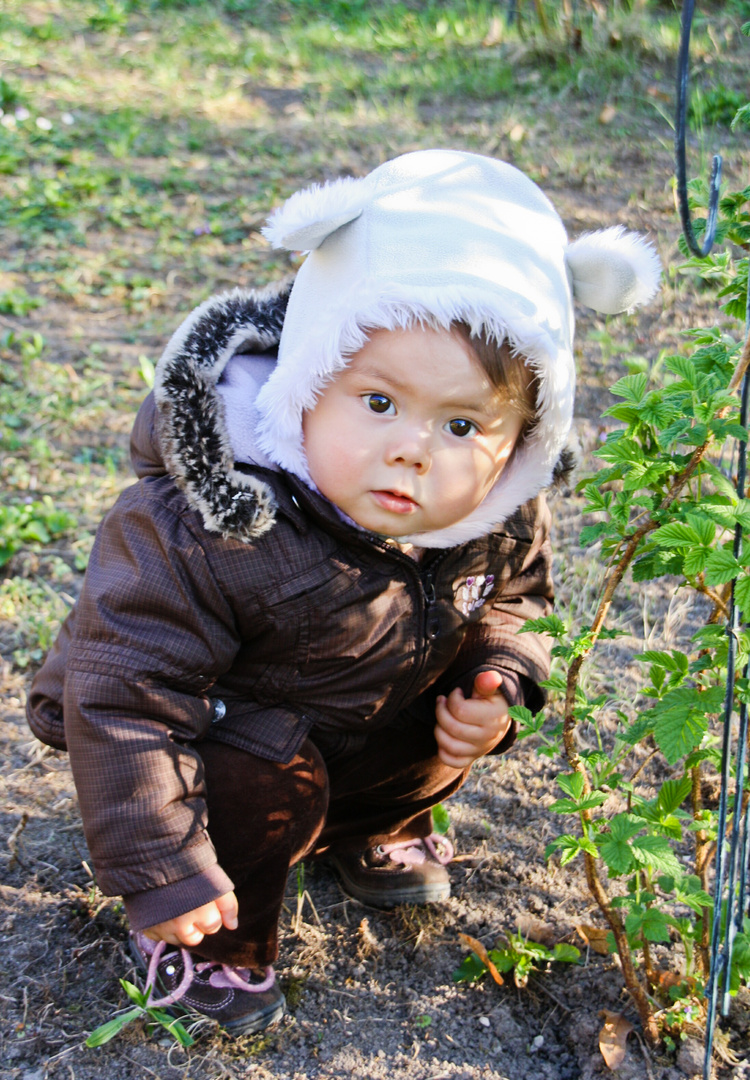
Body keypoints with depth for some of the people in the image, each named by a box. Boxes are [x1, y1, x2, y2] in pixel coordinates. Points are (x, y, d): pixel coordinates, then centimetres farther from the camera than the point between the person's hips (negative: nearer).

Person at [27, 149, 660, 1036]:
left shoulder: (497, 514, -21)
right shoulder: (205, 531, -40)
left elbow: (505, 597, 2)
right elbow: (123, 694, -33)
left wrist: (493, 685, -18)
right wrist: (164, 875, -30)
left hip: (348, 725, 6)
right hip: (225, 731, -6)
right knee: (270, 779, -30)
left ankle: (364, 830, 25)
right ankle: (212, 945, 0)